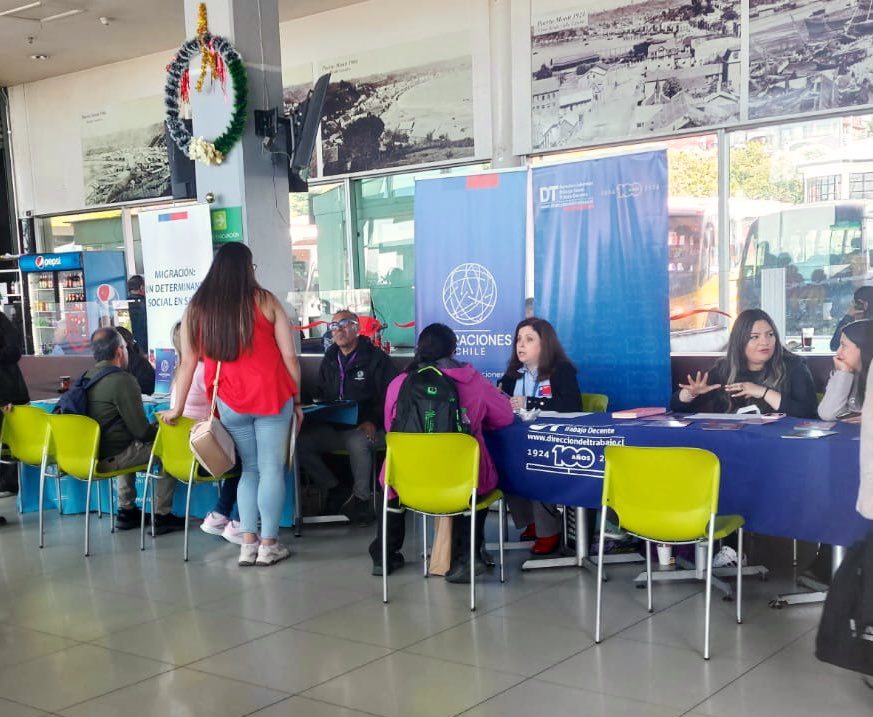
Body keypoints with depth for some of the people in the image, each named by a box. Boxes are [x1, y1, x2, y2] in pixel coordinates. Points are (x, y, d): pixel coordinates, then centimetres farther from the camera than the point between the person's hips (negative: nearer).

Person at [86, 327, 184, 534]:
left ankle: (127, 510, 32)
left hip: (88, 453, 9)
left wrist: (154, 429, 19)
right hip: (110, 458, -9)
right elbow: (142, 430, -16)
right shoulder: (122, 380, -17)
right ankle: (162, 515, 5)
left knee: (131, 445, 34)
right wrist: (162, 430, 5)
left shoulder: (86, 377, 8)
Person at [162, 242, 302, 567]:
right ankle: (269, 544, 5)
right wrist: (297, 399, 7)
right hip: (271, 396, -3)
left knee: (250, 469, 15)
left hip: (231, 403, 3)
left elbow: (188, 362, 5)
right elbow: (289, 356, -2)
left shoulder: (197, 307, 3)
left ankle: (248, 543, 10)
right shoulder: (264, 301, -1)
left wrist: (178, 408, 13)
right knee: (272, 469, 4)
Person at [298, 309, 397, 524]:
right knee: (301, 442, -21)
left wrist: (373, 422, -19)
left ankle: (362, 497, -16)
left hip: (366, 429, -5)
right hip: (334, 427, 6)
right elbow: (320, 395, 28)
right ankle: (338, 493, -7)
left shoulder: (377, 359, 0)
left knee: (357, 442, -40)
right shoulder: (329, 361, 19)